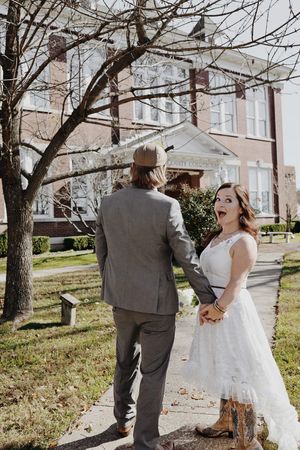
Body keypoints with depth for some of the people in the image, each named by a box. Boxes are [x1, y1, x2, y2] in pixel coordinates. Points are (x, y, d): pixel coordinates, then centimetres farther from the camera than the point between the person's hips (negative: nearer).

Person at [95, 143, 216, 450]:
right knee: (152, 373, 9)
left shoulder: (108, 203, -4)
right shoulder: (167, 207, -19)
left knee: (126, 362, 24)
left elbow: (102, 251, 5)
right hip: (156, 301, -5)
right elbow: (187, 259, -16)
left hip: (120, 298, 5)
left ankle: (124, 419, 44)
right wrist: (208, 299, -5)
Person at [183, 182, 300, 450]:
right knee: (224, 371, 21)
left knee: (237, 375, 1)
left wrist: (218, 308, -24)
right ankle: (226, 422, 40)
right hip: (214, 308, 8)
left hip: (231, 310, -8)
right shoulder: (216, 237, 10)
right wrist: (207, 306, -4)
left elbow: (236, 282, -21)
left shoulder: (243, 241, -15)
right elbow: (209, 275, 9)